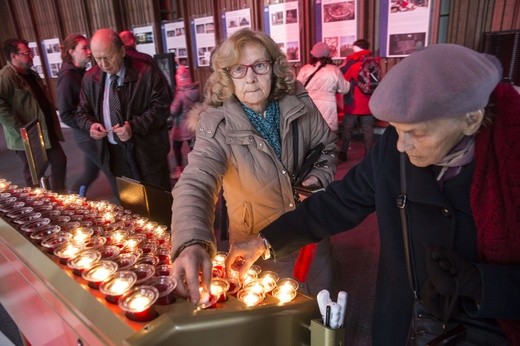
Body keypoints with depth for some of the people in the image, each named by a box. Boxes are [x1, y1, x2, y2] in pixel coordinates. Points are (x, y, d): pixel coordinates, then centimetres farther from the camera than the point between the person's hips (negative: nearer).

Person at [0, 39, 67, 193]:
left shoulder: (31, 74, 13)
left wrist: (52, 122, 14)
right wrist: (21, 131, -25)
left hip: (46, 132, 8)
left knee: (59, 160, 12)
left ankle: (59, 195, 29)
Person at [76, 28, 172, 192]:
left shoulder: (147, 72, -11)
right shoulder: (90, 78, 4)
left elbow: (161, 107, -11)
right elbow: (82, 112, 13)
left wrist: (134, 126, -23)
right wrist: (91, 125, -10)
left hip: (146, 151, -4)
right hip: (112, 153, 4)